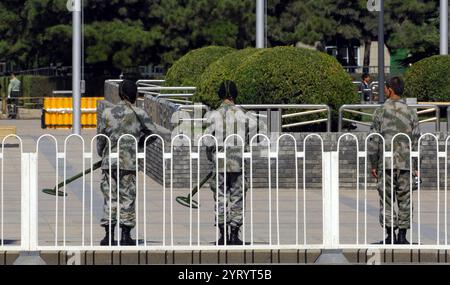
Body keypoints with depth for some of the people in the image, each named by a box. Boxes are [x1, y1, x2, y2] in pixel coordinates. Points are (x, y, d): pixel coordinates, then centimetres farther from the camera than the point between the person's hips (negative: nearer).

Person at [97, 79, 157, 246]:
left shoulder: (107, 113, 2)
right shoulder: (139, 114, -2)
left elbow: (100, 137, 4)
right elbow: (152, 132, -1)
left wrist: (102, 154, 20)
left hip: (109, 162, 1)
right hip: (129, 163, -1)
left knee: (110, 198, 6)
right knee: (127, 198, 4)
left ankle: (109, 235, 5)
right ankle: (125, 235, 3)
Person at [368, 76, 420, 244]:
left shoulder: (381, 112, -3)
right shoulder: (411, 113, 2)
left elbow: (374, 140, -3)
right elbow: (416, 140, 2)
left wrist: (373, 165, 5)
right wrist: (416, 166, 8)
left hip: (385, 163, -1)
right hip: (405, 163, 1)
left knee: (387, 200, 4)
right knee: (404, 200, 6)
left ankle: (390, 235, 1)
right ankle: (402, 235, 4)